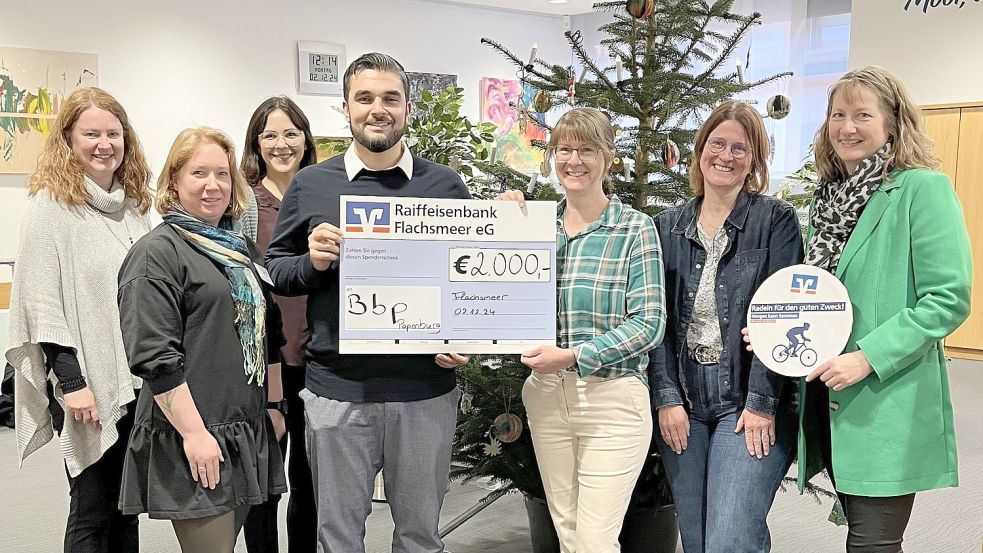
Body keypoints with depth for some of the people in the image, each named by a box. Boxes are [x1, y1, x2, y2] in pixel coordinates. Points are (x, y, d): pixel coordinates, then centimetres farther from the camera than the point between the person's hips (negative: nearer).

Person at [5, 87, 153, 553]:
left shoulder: (134, 203, 11)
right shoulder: (50, 207, -8)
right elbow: (42, 304, -12)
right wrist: (71, 382, -17)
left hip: (138, 378, 6)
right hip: (87, 381, -6)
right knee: (92, 508, 3)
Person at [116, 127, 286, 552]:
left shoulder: (242, 250, 16)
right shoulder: (158, 252, -8)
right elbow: (152, 354, -16)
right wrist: (193, 432, -20)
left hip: (247, 433, 7)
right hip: (192, 440, -7)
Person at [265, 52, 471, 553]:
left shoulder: (446, 186, 4)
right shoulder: (310, 185, 4)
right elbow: (275, 270, 7)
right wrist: (313, 262, -13)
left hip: (426, 392, 0)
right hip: (337, 392, 0)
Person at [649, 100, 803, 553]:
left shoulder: (777, 220, -2)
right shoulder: (668, 226, 9)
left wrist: (762, 402, -13)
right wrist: (666, 397, -4)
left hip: (750, 402, -4)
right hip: (683, 403, 4)